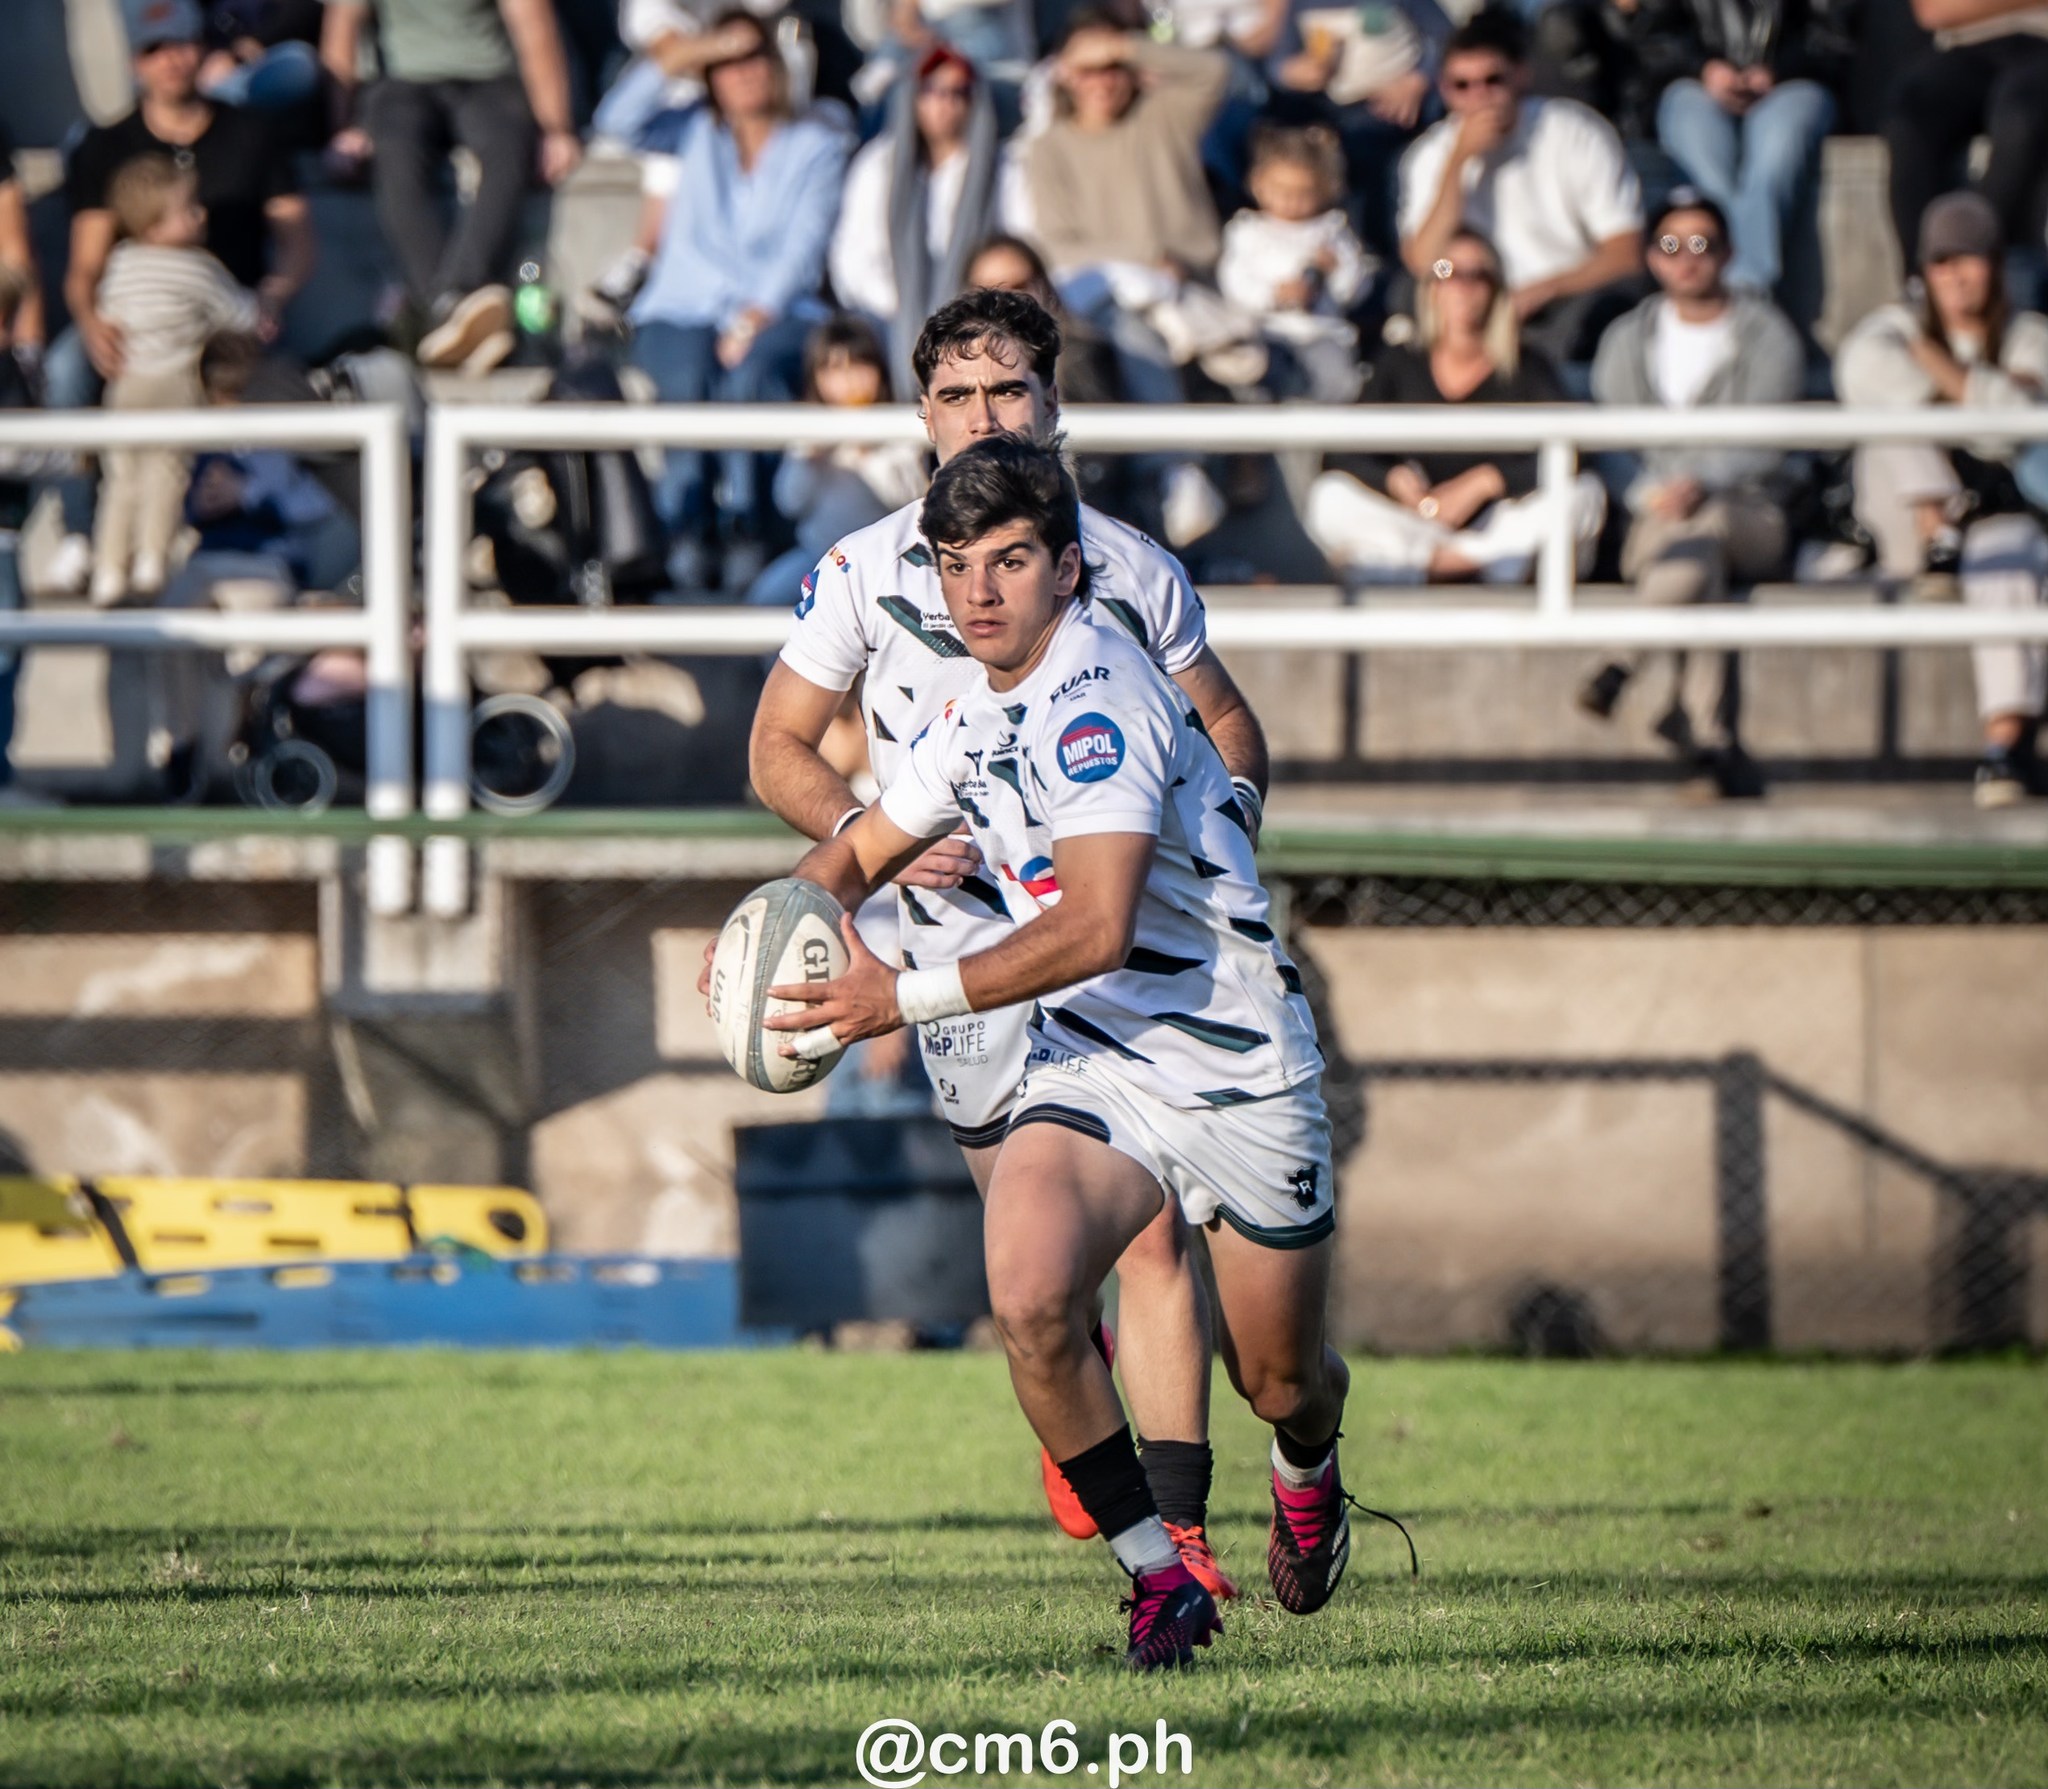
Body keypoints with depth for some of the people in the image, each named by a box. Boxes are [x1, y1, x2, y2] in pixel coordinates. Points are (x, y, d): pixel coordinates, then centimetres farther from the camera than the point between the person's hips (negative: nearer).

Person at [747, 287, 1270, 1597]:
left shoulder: (1131, 570, 7)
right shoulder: (867, 571, 3)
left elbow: (1227, 723, 20)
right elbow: (779, 748, 10)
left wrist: (1229, 811, 0)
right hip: (966, 944, -1)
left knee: (1153, 1233, -9)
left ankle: (1176, 1524, -5)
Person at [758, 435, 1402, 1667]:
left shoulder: (1098, 699, -23)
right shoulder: (978, 713, 4)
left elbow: (1095, 930, -32)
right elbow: (863, 850, 20)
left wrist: (907, 1000, -31)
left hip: (1239, 1067, -5)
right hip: (1090, 1067, 5)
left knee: (1281, 1381, 9)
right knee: (1029, 1294, -24)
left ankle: (1308, 1473, 48)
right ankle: (1159, 1577, -9)